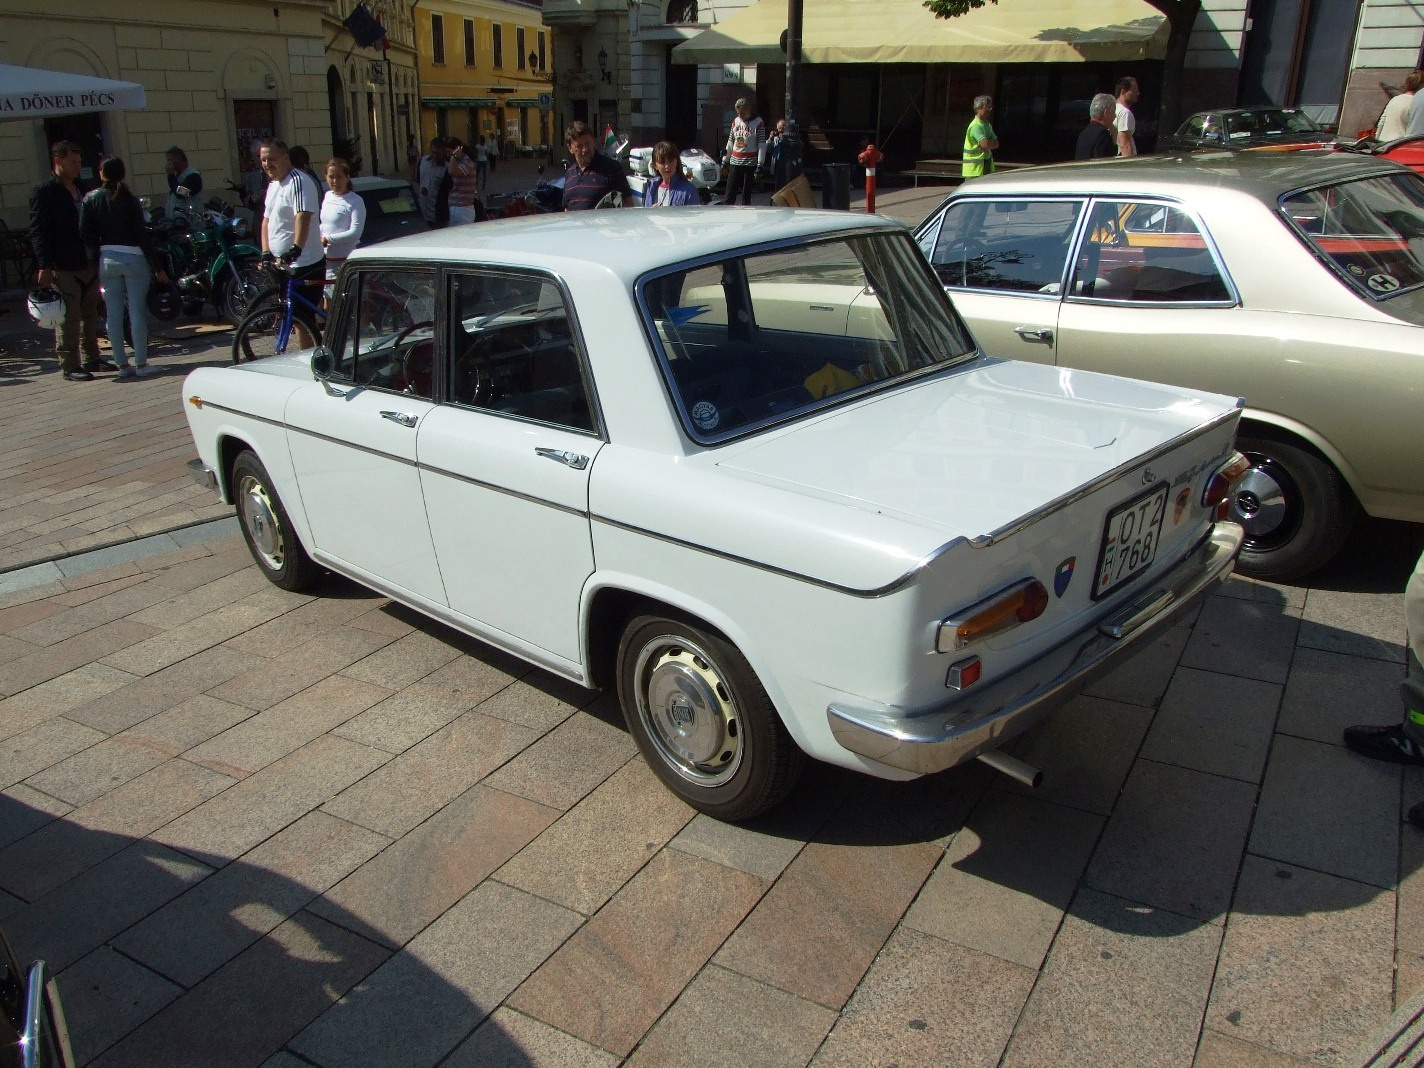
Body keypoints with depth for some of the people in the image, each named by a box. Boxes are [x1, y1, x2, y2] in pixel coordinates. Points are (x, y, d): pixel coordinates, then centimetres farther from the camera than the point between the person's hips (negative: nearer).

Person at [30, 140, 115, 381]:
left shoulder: (81, 189, 16)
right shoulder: (44, 192, -7)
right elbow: (37, 232, -11)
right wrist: (44, 266, -19)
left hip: (89, 264, 7)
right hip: (63, 267, -7)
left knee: (90, 315, 14)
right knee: (69, 318, -5)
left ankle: (92, 358, 24)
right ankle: (69, 366, -1)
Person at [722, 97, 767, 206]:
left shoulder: (758, 122, -4)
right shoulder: (735, 121, 10)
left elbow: (762, 145, -7)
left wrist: (760, 165, -14)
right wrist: (725, 161, 14)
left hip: (750, 163, -4)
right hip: (735, 161, 4)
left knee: (746, 194, -1)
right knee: (730, 194, -1)